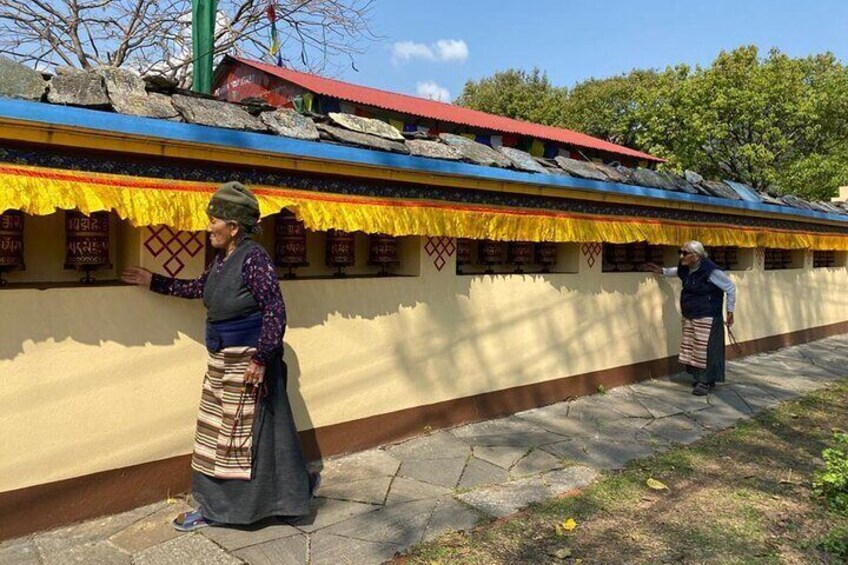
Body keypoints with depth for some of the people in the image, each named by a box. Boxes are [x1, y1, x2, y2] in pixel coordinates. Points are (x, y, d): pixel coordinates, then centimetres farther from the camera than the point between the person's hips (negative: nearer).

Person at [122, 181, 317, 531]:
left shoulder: (254, 258, -19)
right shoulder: (222, 258, 8)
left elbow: (275, 311, -23)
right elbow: (199, 288, 24)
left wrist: (261, 359, -26)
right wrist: (153, 281, 26)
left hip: (249, 362, -9)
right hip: (222, 361, 10)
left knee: (252, 431, 1)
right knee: (218, 431, 16)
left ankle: (298, 486, 20)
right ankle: (214, 507, 31)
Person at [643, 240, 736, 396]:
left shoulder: (711, 271, -20)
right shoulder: (685, 268, 1)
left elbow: (730, 288, -9)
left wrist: (730, 311, -5)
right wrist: (662, 271, 15)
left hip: (706, 318, -8)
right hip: (688, 317, 8)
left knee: (704, 349, -5)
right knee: (691, 347, 11)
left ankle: (705, 381, 7)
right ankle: (701, 378, 25)